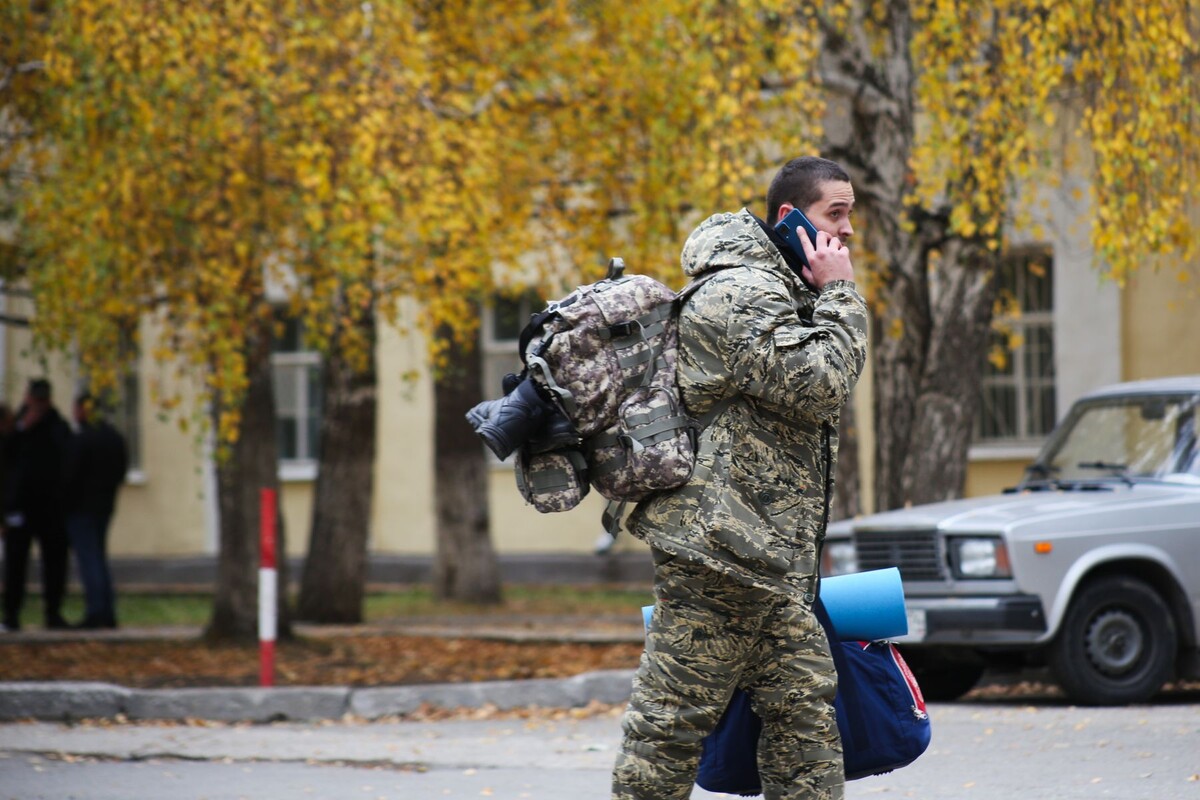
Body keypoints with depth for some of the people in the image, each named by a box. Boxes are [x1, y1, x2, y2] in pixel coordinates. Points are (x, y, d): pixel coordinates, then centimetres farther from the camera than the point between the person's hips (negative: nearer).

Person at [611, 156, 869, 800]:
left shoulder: (784, 292, 22)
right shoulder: (741, 294, -12)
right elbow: (817, 387, -20)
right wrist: (840, 296, -9)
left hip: (773, 566, 10)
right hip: (719, 552, -10)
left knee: (806, 720, 7)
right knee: (672, 721, -5)